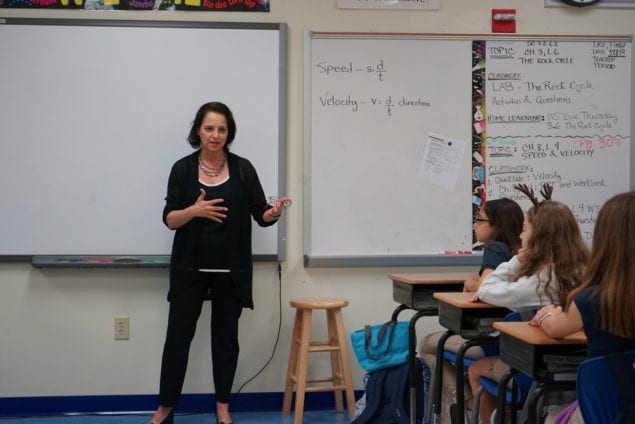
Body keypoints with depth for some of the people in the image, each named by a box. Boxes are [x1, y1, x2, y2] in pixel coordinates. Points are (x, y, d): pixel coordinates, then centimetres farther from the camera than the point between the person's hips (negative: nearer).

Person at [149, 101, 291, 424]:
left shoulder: (243, 169, 0)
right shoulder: (183, 168, -1)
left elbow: (260, 215, -2)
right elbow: (169, 219, -4)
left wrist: (274, 213, -24)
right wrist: (194, 210, -24)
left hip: (231, 269, 1)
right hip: (190, 268, 0)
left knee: (226, 336, 8)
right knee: (178, 335, 1)